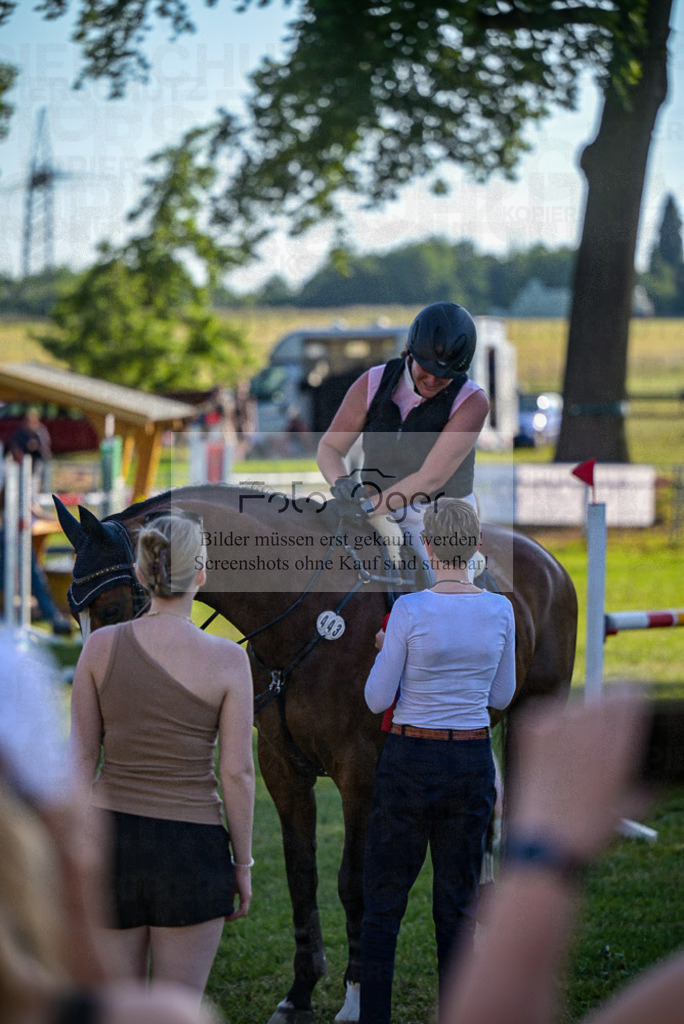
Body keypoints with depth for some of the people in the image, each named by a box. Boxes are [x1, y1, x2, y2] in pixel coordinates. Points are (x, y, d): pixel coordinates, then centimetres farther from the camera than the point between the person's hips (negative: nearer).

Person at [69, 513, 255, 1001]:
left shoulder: (101, 646, -3)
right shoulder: (228, 659, -9)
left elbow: (81, 758, 0)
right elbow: (237, 772, -8)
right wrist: (242, 864, 3)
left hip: (111, 837, 2)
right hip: (191, 849, -2)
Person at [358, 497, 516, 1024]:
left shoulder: (410, 610, -15)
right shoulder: (500, 610, -3)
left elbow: (377, 699, -8)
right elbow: (501, 696, 9)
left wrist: (385, 652, 10)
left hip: (409, 763, -3)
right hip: (473, 763, 3)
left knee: (384, 901, 6)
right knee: (459, 906, 11)